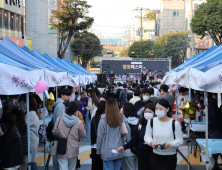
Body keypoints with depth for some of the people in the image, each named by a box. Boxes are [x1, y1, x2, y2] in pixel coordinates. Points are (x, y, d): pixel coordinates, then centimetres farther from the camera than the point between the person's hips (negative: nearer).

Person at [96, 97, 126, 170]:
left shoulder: (103, 120, -9)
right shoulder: (121, 118, -2)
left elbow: (100, 137, -5)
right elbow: (123, 133, -2)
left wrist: (98, 150, 4)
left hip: (107, 152, -3)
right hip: (119, 151, 3)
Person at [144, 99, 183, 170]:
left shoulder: (175, 123, -7)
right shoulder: (151, 122, 3)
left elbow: (180, 140, -4)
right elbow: (147, 137, 9)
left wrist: (169, 144, -21)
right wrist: (151, 142, -13)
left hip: (170, 158, -3)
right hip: (156, 156, 3)